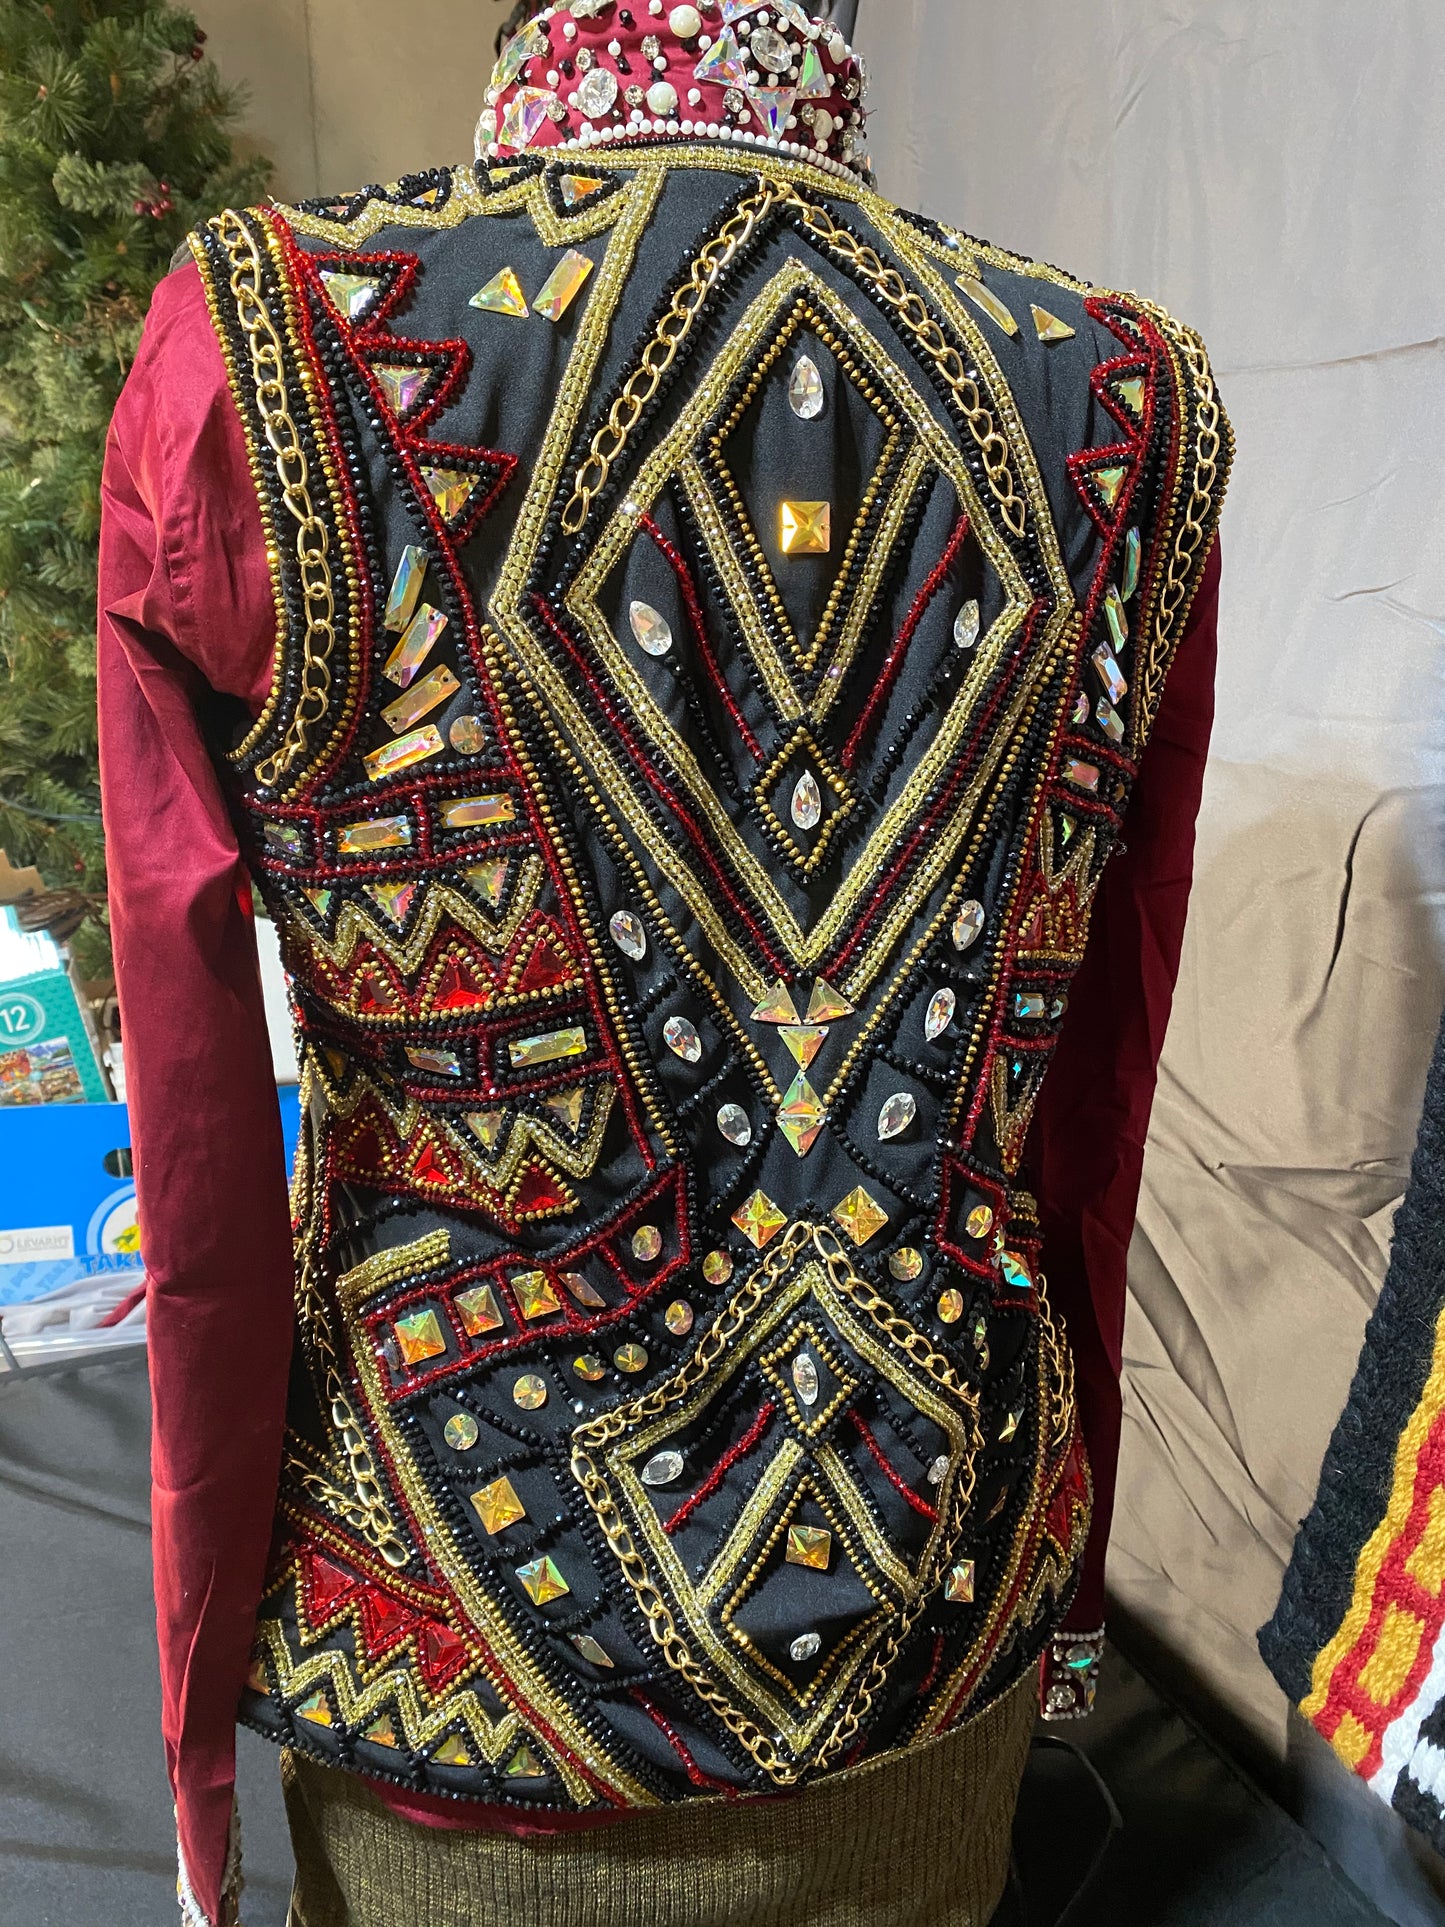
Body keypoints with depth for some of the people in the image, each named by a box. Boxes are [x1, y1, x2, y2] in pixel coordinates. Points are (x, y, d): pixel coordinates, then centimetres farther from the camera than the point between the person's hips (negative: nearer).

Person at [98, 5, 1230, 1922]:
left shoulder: (255, 352, -15)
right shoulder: (1125, 408, -7)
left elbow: (205, 1194, -13)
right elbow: (1094, 1127, -2)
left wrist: (206, 1742, 3)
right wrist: (1059, 1584, 14)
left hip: (477, 1662, -2)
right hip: (944, 1620, 3)